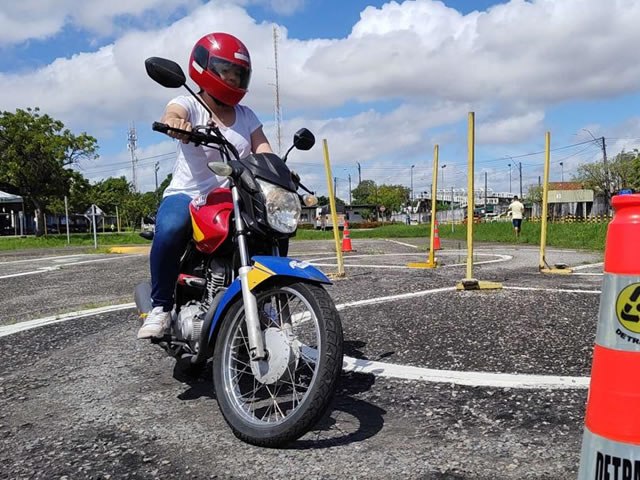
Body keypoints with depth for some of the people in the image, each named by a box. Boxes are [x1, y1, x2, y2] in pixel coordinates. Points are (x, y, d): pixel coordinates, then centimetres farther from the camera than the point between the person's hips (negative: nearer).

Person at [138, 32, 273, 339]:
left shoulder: (246, 116, 13)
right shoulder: (190, 104, -2)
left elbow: (262, 148, 2)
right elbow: (172, 114, -25)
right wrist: (175, 122, -51)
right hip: (188, 195, -4)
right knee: (170, 229, -36)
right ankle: (160, 305, -15)